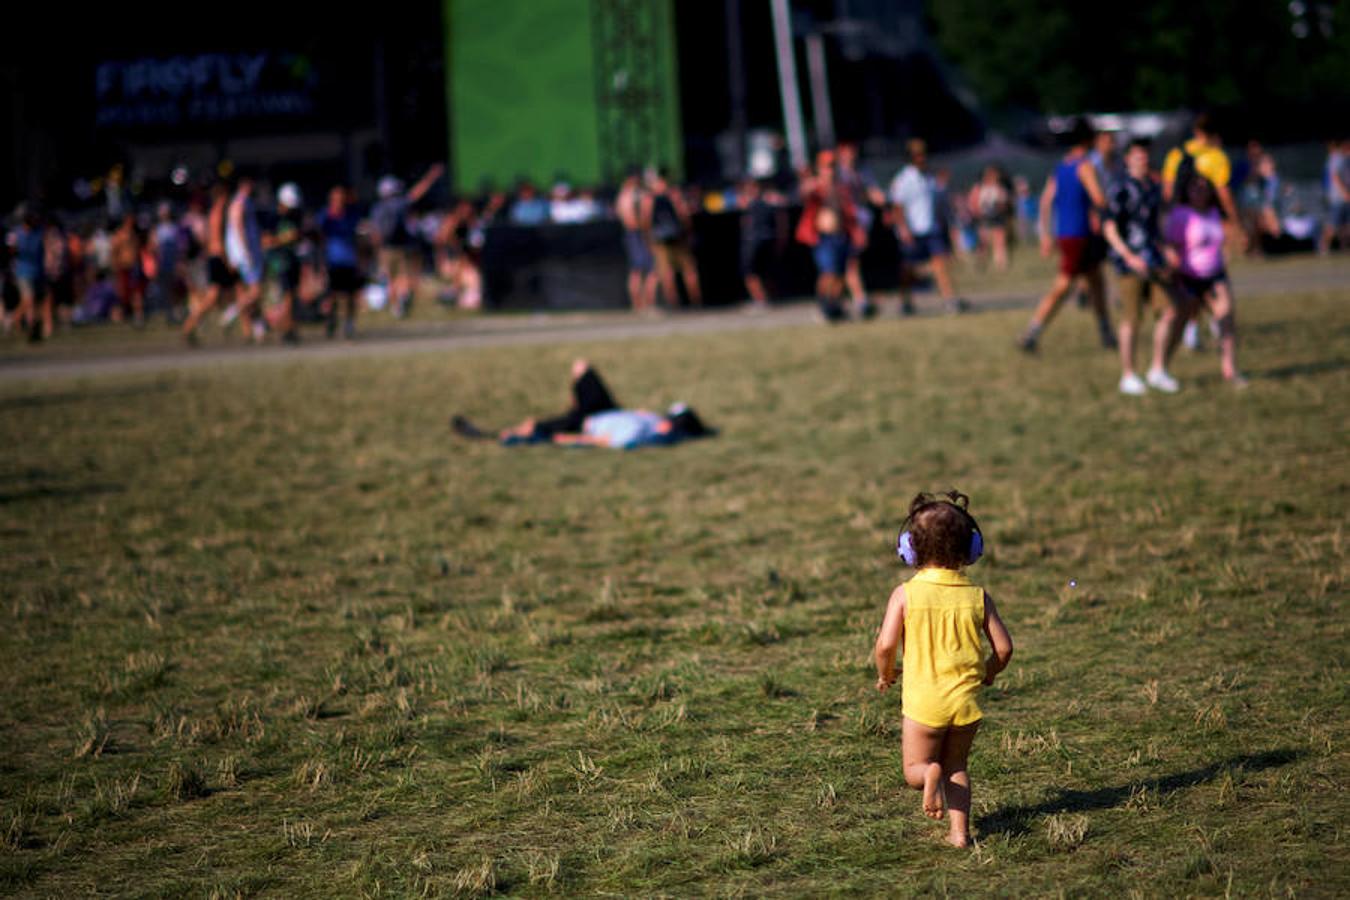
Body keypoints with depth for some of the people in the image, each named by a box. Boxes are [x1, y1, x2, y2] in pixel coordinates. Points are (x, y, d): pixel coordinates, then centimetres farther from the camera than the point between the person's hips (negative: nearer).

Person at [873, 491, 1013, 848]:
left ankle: (930, 775, -20)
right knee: (957, 767, 20)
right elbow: (1003, 647, -2)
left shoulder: (905, 594, -9)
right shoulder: (978, 596, -2)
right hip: (966, 698, 2)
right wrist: (987, 673, 18)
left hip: (923, 699, -2)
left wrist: (885, 673, 5)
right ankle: (960, 830, 9)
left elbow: (886, 644, -15)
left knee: (915, 768, 12)